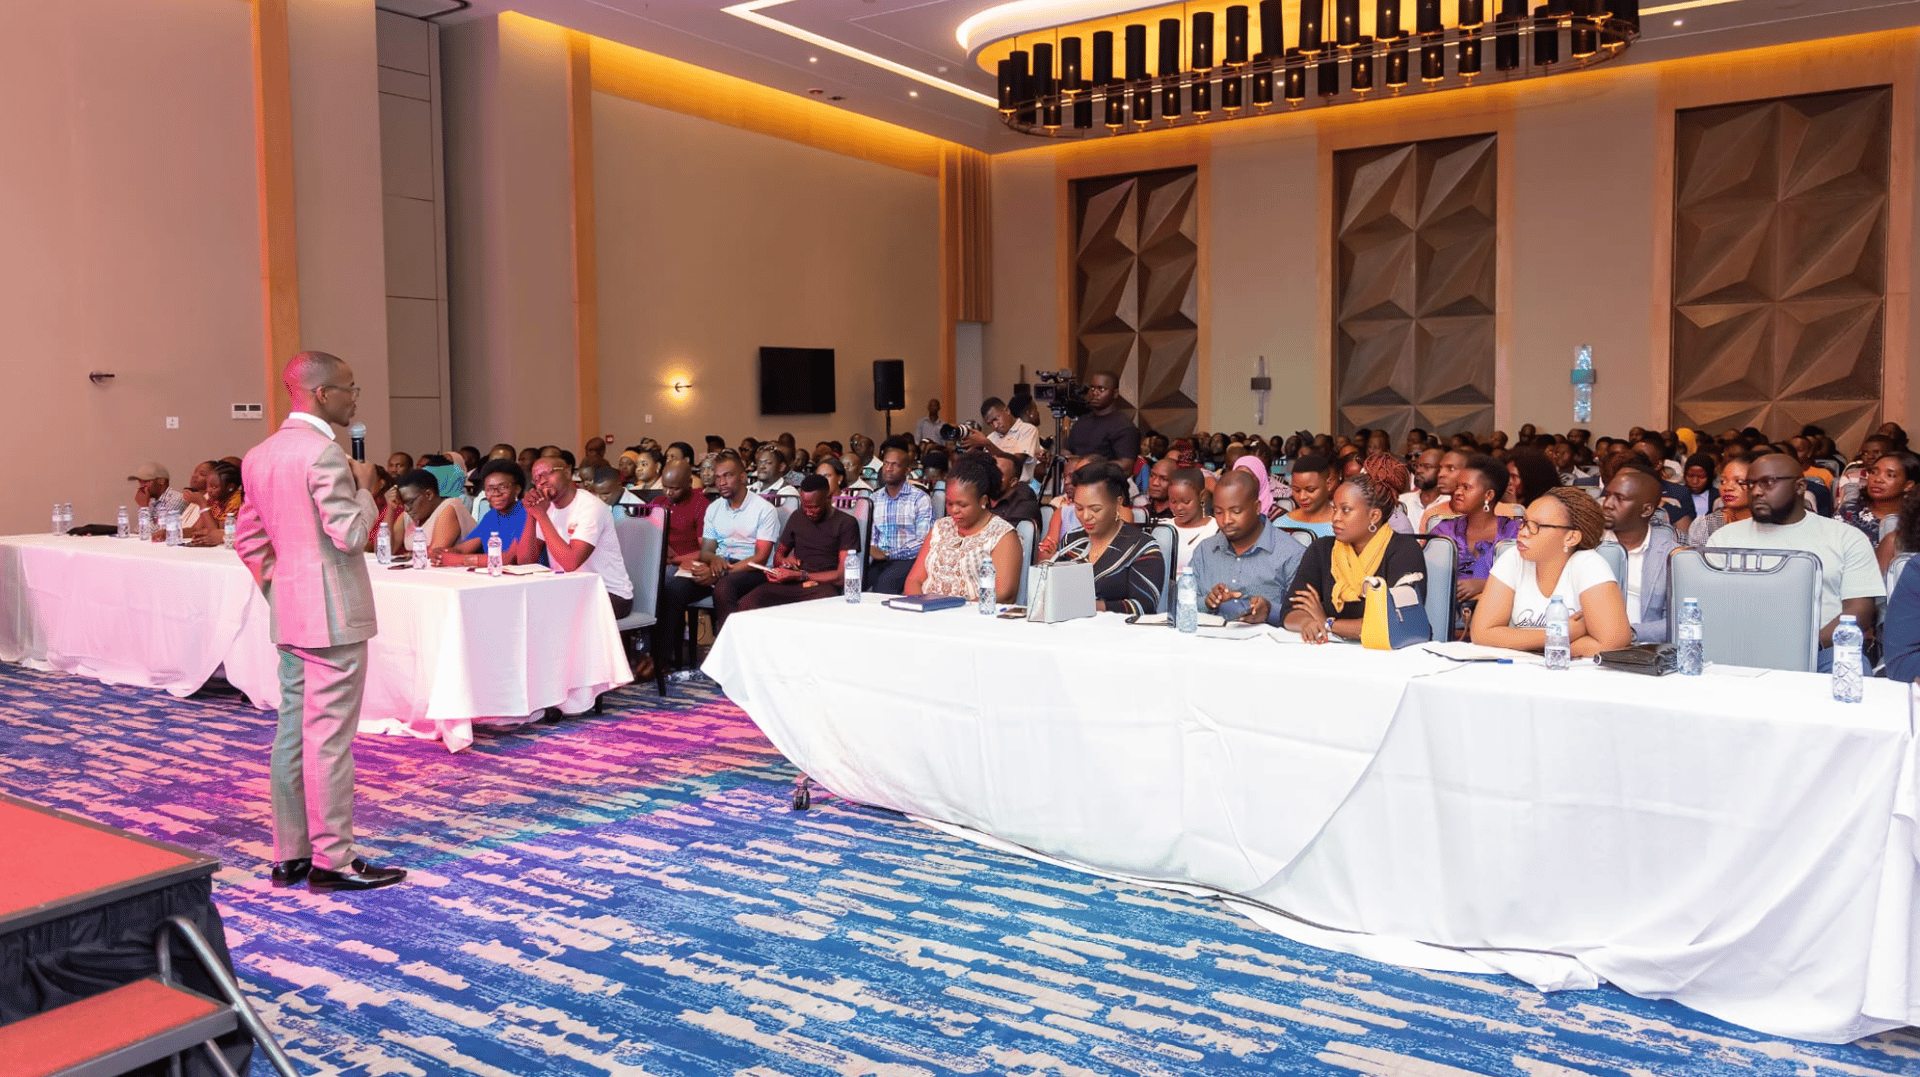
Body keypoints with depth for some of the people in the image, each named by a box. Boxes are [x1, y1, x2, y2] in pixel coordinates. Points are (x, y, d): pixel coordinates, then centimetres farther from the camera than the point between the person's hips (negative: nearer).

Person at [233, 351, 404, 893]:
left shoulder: (258, 456, 12)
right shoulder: (324, 452, -17)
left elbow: (247, 537, 18)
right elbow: (351, 535, -20)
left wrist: (275, 590, 18)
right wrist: (364, 487, -5)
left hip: (288, 615, 9)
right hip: (334, 613, -9)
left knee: (292, 732, 13)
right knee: (329, 737, -3)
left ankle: (290, 856, 20)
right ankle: (333, 859, 4)